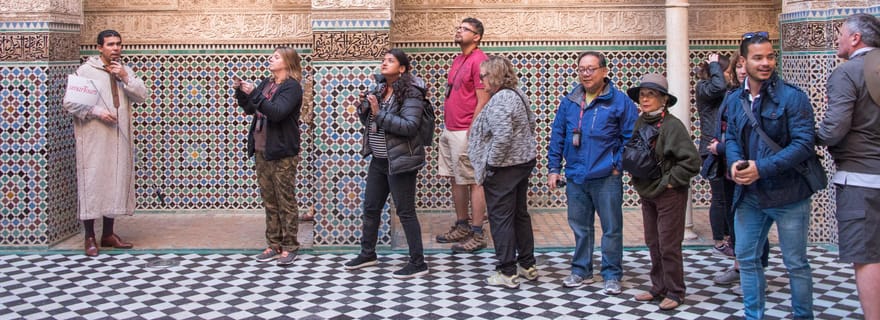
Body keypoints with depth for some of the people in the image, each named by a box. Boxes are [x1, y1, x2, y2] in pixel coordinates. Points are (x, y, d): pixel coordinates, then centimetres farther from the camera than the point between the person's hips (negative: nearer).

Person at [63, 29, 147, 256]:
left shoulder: (125, 71, 13)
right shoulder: (86, 70, -3)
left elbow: (141, 97, 2)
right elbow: (70, 103, -7)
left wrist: (125, 78, -10)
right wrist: (96, 111, -18)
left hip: (119, 138, 5)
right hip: (93, 138, -5)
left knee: (116, 182, 8)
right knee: (92, 182, -5)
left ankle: (108, 234, 18)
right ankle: (89, 238, 1)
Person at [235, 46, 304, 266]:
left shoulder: (292, 87, -10)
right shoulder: (267, 83, 13)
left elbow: (277, 112, -24)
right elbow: (249, 109, 19)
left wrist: (253, 93, -25)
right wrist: (241, 92, 3)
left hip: (282, 153, -8)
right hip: (262, 151, 8)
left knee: (286, 201, -1)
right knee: (269, 201, 10)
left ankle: (289, 248, 4)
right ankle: (274, 246, 16)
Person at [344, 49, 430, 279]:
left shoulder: (411, 93, -14)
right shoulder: (381, 90, 10)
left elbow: (410, 126, -24)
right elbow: (370, 122, 18)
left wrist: (379, 113, -25)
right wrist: (365, 109, -3)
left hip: (400, 161, -9)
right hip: (379, 159, 9)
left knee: (405, 212, -4)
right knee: (370, 207, 17)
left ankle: (418, 263, 4)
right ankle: (368, 254, 34)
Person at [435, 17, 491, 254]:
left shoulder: (478, 61, -13)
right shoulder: (458, 60, 15)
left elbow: (483, 101, -17)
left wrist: (471, 132, -19)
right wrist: (447, 128, 16)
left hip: (465, 132, -9)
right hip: (449, 131, 9)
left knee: (473, 182, -3)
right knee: (455, 180, 14)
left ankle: (477, 235, 1)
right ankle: (462, 227, 25)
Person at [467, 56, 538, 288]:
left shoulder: (499, 100, -21)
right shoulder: (518, 95, 10)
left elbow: (502, 136, -29)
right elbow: (532, 123, 22)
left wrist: (490, 164, -19)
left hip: (503, 168, -10)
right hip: (524, 162, 10)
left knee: (501, 218, -2)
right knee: (520, 214, 18)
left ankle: (507, 273, 3)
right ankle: (527, 265, 27)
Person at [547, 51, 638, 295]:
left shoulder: (619, 101, -5)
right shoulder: (569, 102, 8)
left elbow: (631, 138, -4)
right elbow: (557, 136, 11)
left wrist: (618, 165, -8)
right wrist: (554, 168, 7)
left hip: (607, 178, -4)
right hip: (575, 177, 4)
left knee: (612, 228, 3)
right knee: (580, 226, 13)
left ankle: (612, 275, 13)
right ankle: (581, 271, 26)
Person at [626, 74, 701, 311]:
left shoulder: (672, 125, -17)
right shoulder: (640, 124, 3)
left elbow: (692, 160, -21)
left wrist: (671, 180, -17)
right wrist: (636, 178, 7)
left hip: (669, 195, -7)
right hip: (647, 193, 7)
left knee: (669, 246, 0)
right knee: (653, 244, 15)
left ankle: (675, 293, 12)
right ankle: (659, 288, 27)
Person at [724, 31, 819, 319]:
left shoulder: (792, 97, -11)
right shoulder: (734, 100, 7)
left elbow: (804, 144, -17)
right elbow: (731, 138, 7)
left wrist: (762, 168, -23)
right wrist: (735, 163, -17)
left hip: (788, 193, -5)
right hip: (749, 195, 5)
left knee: (796, 262, 5)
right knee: (746, 258, 11)